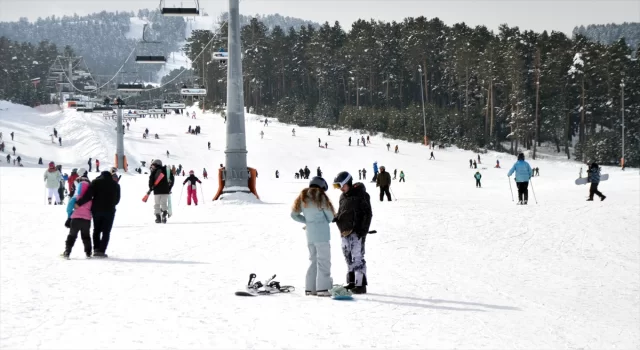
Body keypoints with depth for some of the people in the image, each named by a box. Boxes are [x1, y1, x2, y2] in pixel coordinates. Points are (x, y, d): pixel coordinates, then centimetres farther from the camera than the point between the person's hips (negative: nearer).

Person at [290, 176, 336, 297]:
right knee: (323, 260, -4)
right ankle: (322, 288, -9)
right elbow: (330, 216, -3)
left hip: (309, 234, 6)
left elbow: (294, 215, 15)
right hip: (322, 234, -6)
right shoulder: (320, 196, -7)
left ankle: (310, 288, 13)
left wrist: (307, 221, 13)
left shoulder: (303, 198, 11)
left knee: (313, 260, 15)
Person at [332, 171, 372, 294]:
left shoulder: (361, 195, -7)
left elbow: (367, 213, -9)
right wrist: (335, 218, 2)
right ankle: (351, 282, 18)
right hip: (345, 233, 8)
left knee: (357, 258, -10)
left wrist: (363, 230, -15)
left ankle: (361, 284, -9)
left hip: (356, 232, -8)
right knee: (349, 258, 11)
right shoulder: (343, 196, 16)